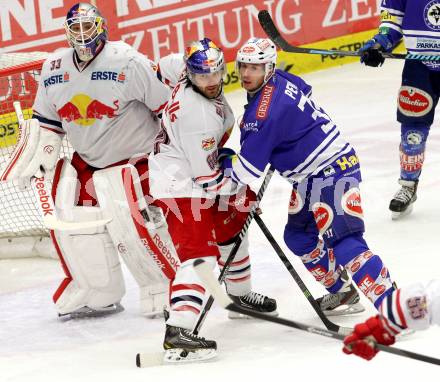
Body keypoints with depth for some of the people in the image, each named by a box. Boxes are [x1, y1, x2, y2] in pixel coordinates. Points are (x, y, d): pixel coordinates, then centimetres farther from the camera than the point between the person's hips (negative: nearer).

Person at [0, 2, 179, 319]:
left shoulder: (128, 63, -20)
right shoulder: (55, 70, 0)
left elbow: (170, 105, -15)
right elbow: (45, 122, 14)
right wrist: (36, 164, 8)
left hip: (133, 157, -7)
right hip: (86, 160, 7)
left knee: (130, 224, -22)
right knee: (71, 221, -2)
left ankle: (166, 290, -5)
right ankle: (98, 297, 14)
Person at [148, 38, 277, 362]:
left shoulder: (187, 72, -5)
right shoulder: (198, 115, -30)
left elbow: (167, 66, 21)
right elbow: (206, 173, -23)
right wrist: (237, 194, -7)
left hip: (195, 179, 11)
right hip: (180, 185, -11)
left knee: (231, 224, 27)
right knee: (199, 254, -19)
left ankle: (240, 293, 48)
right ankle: (178, 332, -32)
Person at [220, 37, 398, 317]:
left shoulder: (265, 112, -23)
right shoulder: (279, 81, 5)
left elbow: (247, 171, -20)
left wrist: (223, 161, 2)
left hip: (331, 171, -11)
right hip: (312, 176, 11)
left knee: (343, 241, -20)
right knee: (299, 236, 18)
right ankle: (342, 293, 27)